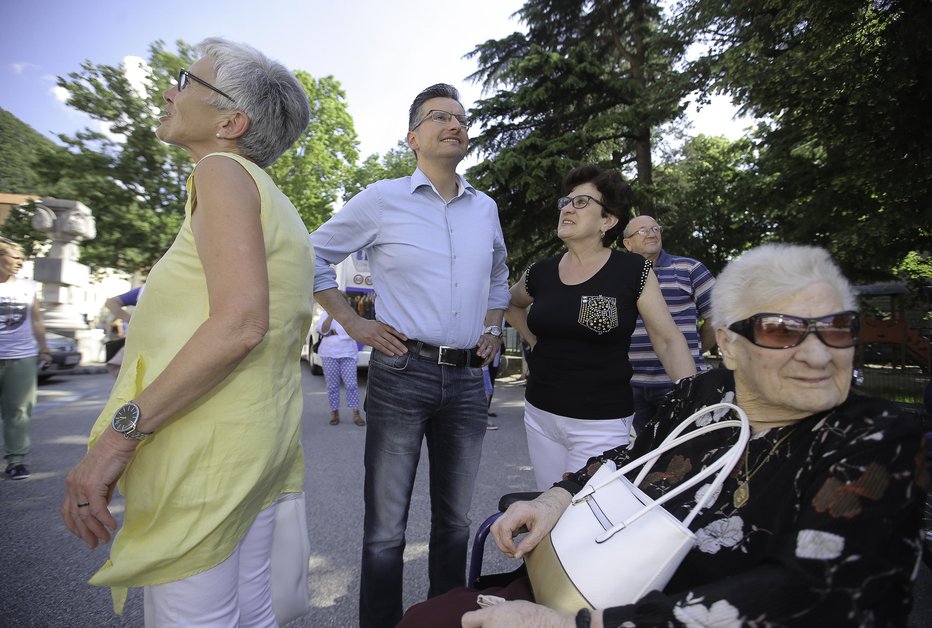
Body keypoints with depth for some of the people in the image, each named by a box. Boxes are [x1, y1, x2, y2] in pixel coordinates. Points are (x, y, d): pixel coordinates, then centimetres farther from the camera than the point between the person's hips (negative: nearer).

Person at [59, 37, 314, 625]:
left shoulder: (223, 171, -9)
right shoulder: (277, 204, 17)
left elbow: (239, 323, -24)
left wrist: (120, 431, -19)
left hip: (204, 447, -9)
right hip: (265, 440, 9)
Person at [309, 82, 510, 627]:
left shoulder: (485, 208, 12)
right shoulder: (382, 199, -1)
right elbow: (315, 256, 6)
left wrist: (495, 326, 13)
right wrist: (352, 322, -1)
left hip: (468, 378, 5)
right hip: (401, 374, -4)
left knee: (454, 521, 18)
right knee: (387, 529, 6)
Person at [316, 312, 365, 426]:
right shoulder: (325, 316, 10)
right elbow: (323, 330, -10)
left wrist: (334, 332, -7)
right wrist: (331, 315, -20)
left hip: (347, 354, -1)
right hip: (329, 354, 1)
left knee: (351, 384, -7)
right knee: (332, 385, 3)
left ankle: (356, 414, -3)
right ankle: (334, 412, 14)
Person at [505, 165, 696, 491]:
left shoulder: (633, 271, -6)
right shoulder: (541, 273, 4)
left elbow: (669, 340, -5)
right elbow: (511, 303, 24)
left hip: (600, 424, -4)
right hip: (540, 415, 4)